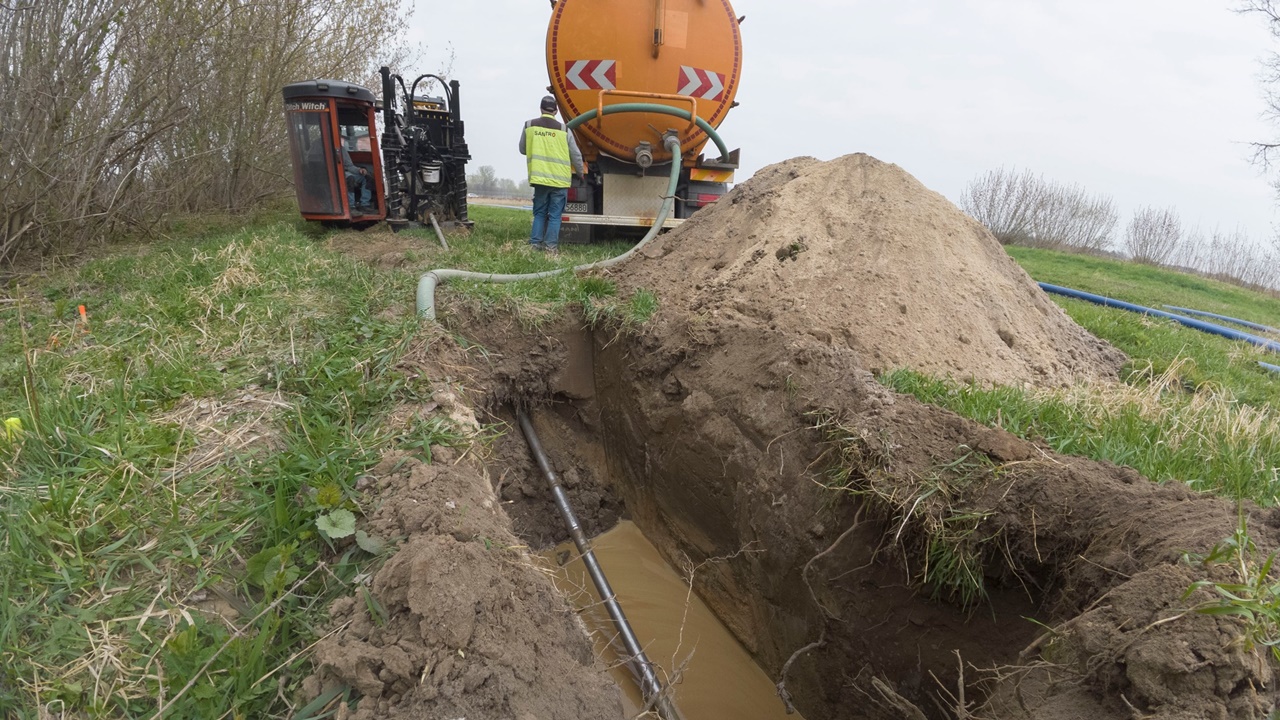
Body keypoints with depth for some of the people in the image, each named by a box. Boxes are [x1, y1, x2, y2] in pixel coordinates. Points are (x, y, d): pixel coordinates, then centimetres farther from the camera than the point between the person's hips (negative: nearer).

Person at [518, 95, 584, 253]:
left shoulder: (529, 126, 3)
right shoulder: (563, 129, -2)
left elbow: (523, 150, 14)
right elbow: (576, 155, 5)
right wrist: (580, 173, 21)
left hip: (539, 178, 2)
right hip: (560, 180, -2)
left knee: (539, 213, 13)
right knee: (555, 215, 4)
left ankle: (535, 243, 7)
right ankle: (551, 245, 0)